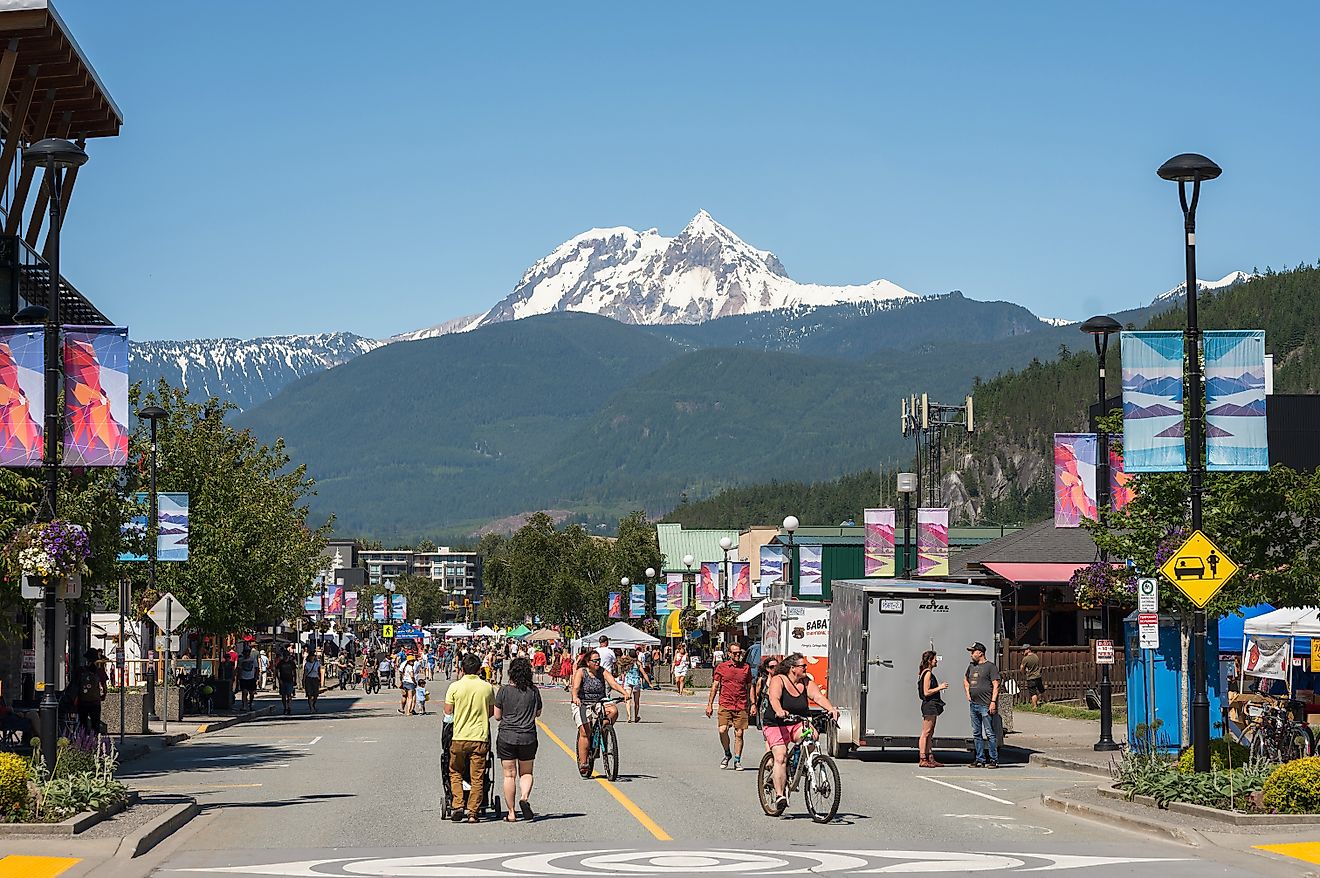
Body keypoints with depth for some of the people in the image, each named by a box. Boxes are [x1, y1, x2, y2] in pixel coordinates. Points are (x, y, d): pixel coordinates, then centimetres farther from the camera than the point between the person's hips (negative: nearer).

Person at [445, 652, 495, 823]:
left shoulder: (455, 687, -5)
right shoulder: (487, 687, 0)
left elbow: (448, 711, 0)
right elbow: (492, 711, 10)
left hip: (459, 737, -1)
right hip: (480, 737, 1)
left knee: (455, 772, 16)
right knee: (477, 778, 6)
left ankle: (458, 805, 2)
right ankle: (472, 812, 4)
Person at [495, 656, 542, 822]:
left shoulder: (504, 691, -6)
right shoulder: (534, 691, -2)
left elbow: (497, 716, -1)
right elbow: (538, 712, 11)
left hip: (506, 736, -1)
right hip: (528, 737, 1)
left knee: (509, 775, 6)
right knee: (526, 773, 16)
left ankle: (511, 813, 6)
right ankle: (525, 797, -12)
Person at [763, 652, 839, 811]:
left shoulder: (806, 683, 5)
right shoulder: (778, 680, -10)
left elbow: (818, 696, -9)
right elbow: (774, 698, -26)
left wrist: (831, 709, -28)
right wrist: (779, 711, -48)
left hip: (798, 724, 4)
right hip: (776, 725, -4)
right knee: (781, 757, -19)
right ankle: (779, 795, -16)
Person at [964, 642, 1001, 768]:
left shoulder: (990, 666, -6)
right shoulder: (971, 666, 15)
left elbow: (996, 685, -10)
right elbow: (965, 679, 33)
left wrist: (993, 702, -17)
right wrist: (967, 693, 18)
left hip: (986, 705, -8)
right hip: (973, 704, 8)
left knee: (989, 733, -7)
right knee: (977, 734, 9)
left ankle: (994, 759, -3)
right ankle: (980, 760, 15)